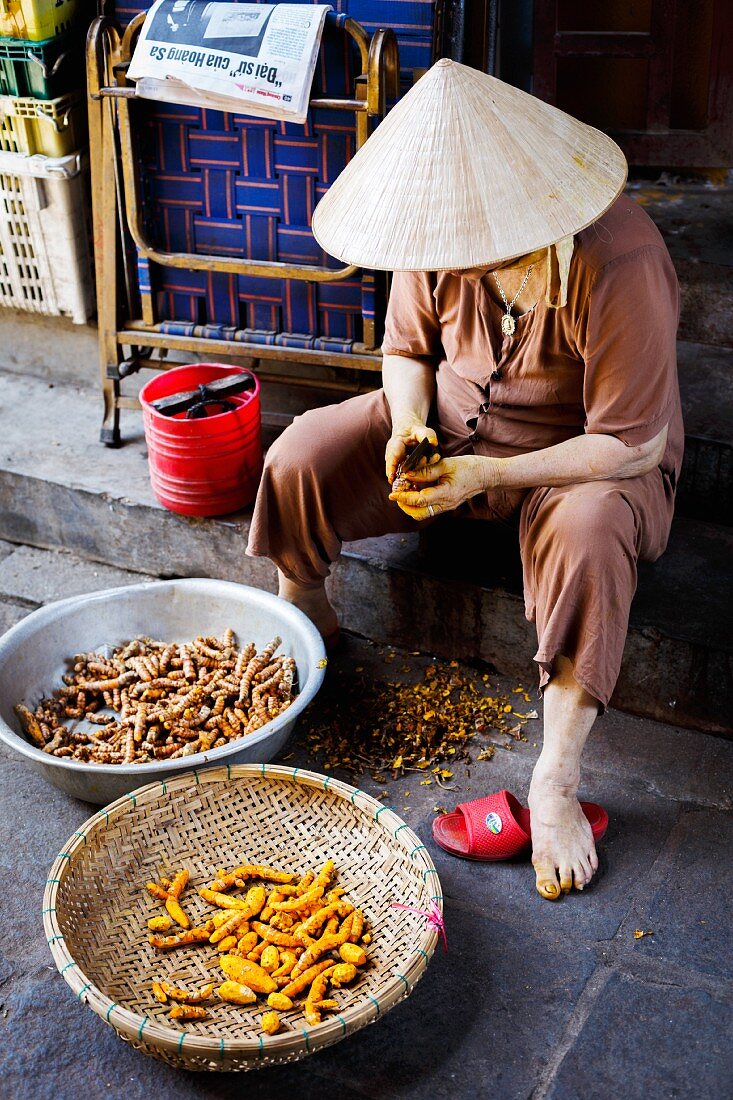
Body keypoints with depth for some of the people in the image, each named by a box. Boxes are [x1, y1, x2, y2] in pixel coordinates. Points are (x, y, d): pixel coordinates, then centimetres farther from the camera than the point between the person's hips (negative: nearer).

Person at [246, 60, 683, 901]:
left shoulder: (619, 265, -31)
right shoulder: (443, 237, -15)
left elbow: (634, 443, -26)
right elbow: (406, 347, 3)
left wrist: (488, 475, -32)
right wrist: (408, 425, -19)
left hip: (588, 456, -4)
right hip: (453, 424, 5)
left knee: (588, 537, -38)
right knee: (303, 454, -13)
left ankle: (556, 783, -27)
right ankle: (303, 617, 12)